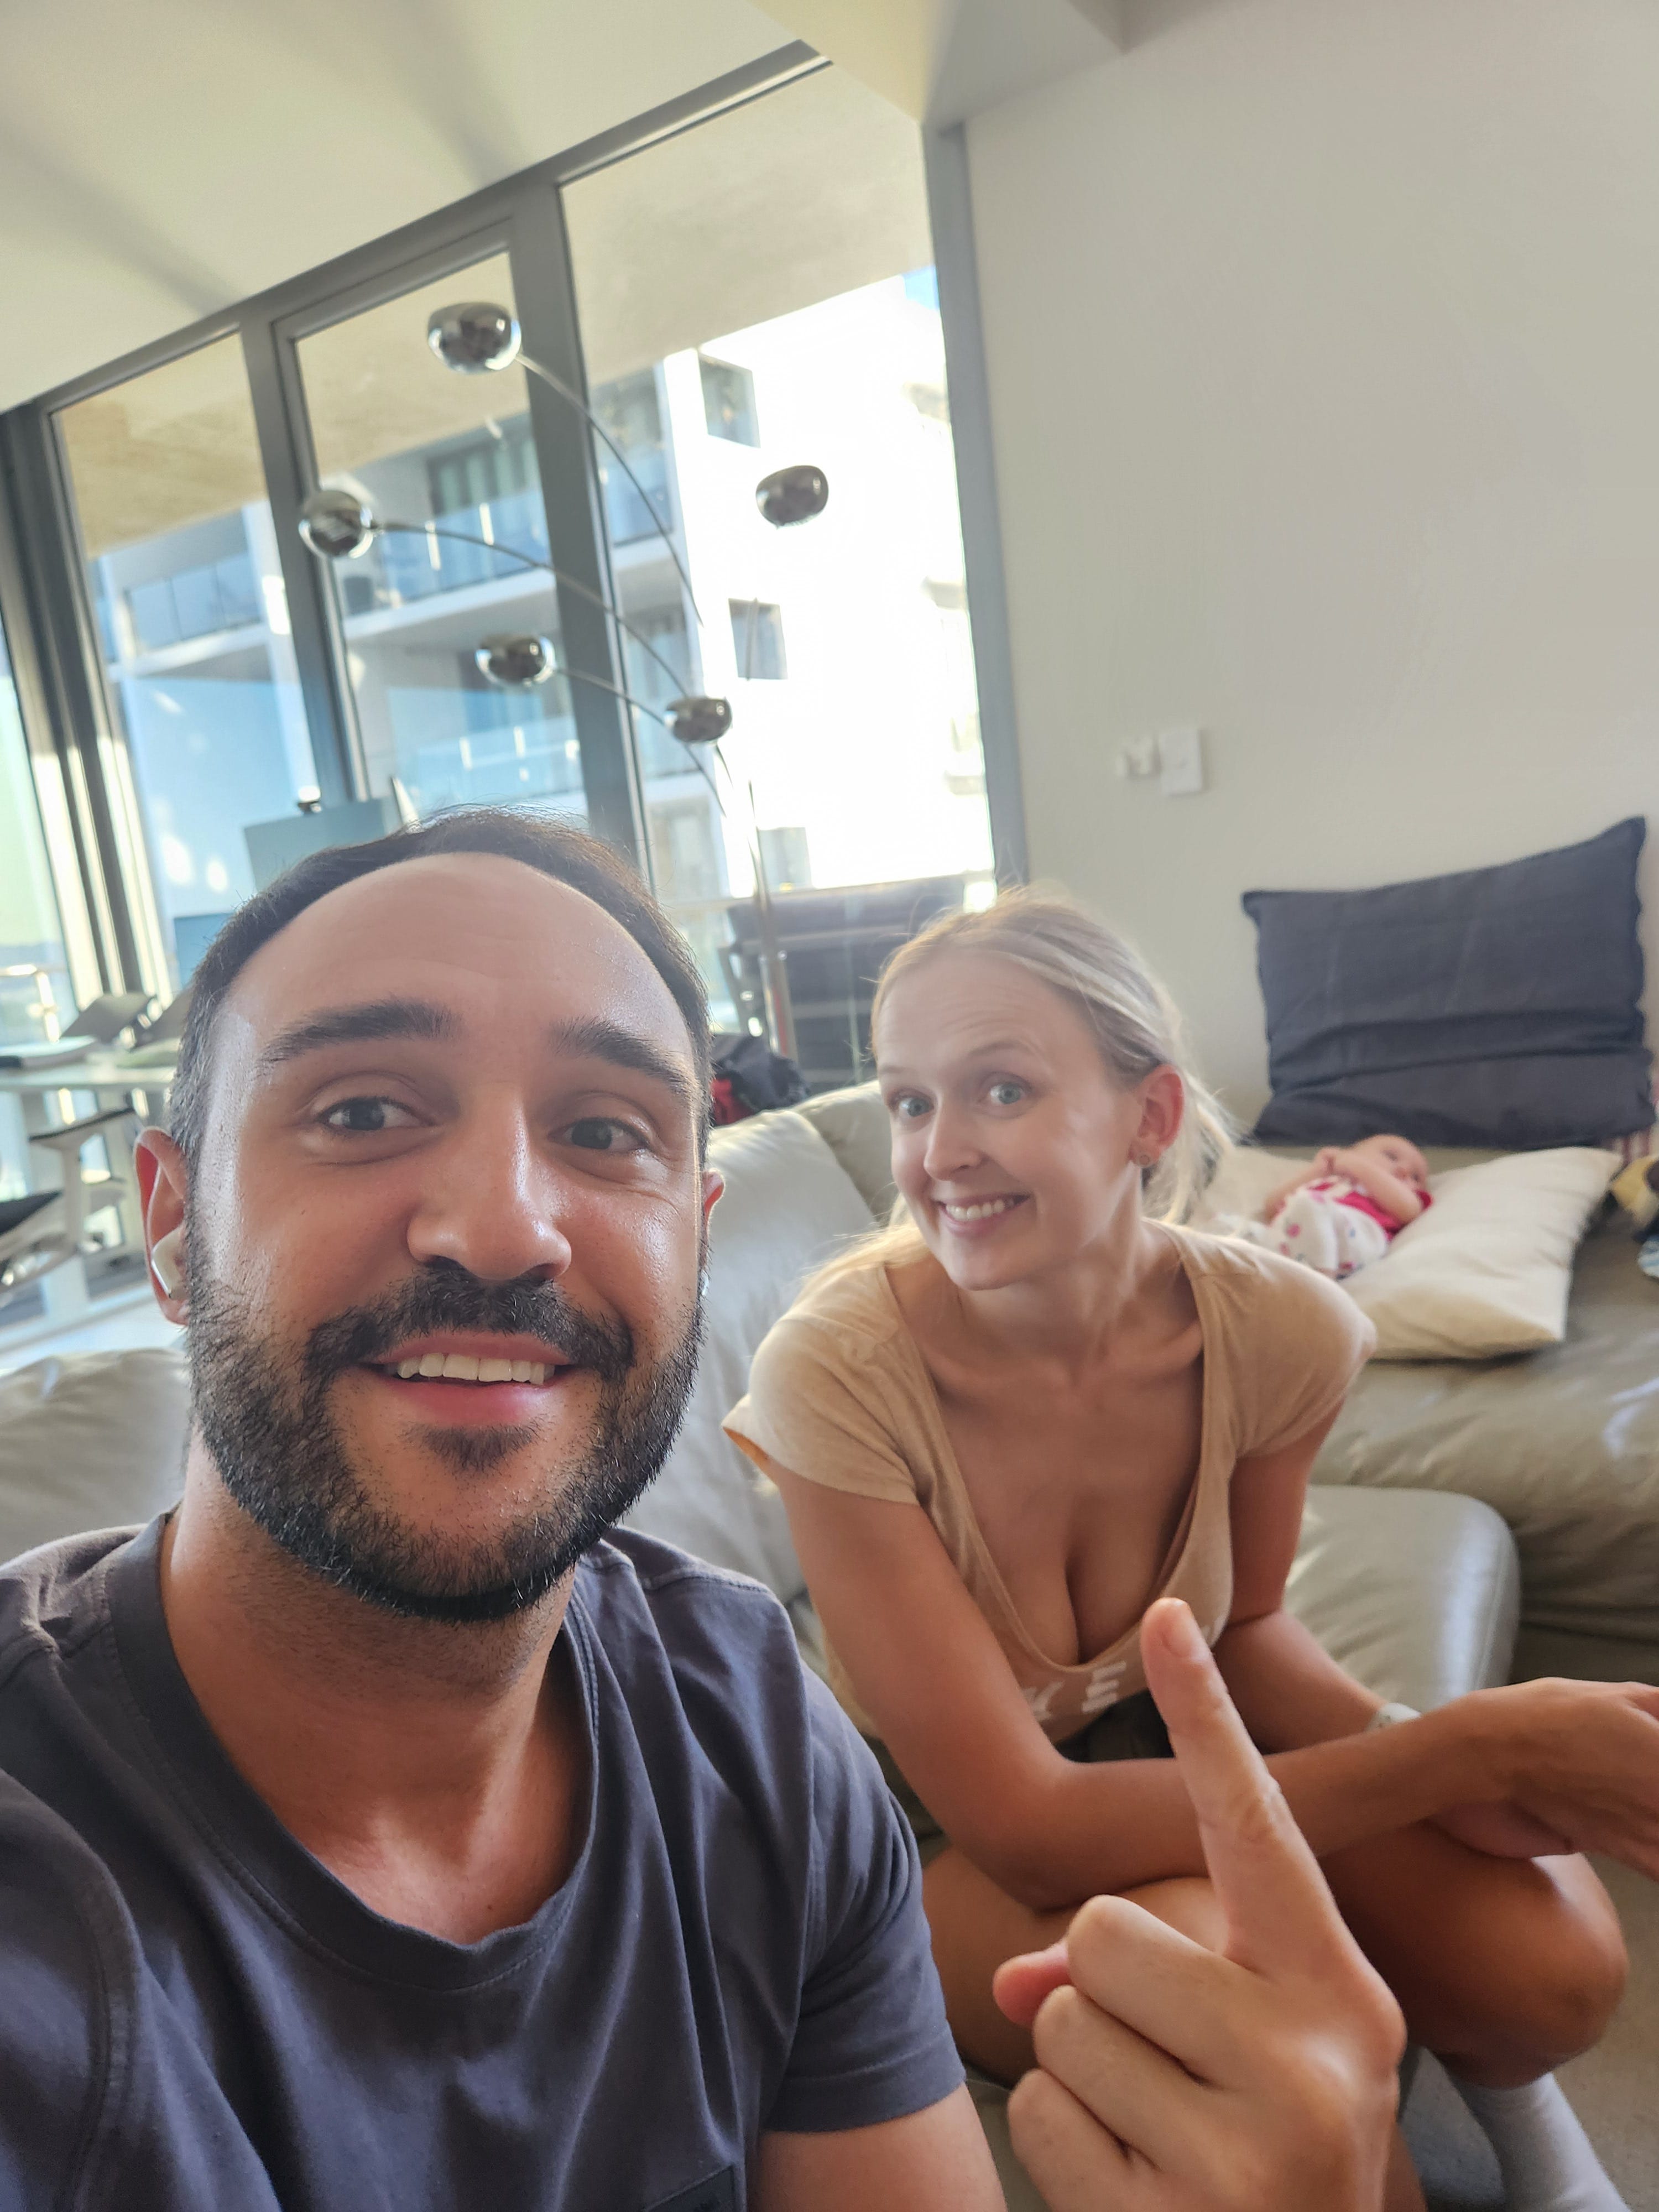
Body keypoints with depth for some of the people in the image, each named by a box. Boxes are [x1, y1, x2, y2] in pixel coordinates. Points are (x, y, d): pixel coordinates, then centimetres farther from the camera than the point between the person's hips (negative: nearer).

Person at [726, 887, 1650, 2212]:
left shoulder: (1274, 1331, -18)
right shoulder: (836, 1372, -30)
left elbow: (1244, 1626, 1)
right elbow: (1021, 1827, -27)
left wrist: (1423, 1751, -21)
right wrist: (1472, 1748, -27)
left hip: (1176, 1746, 4)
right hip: (946, 1837, -3)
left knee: (1551, 1959, -21)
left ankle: (1510, 2100, 17)